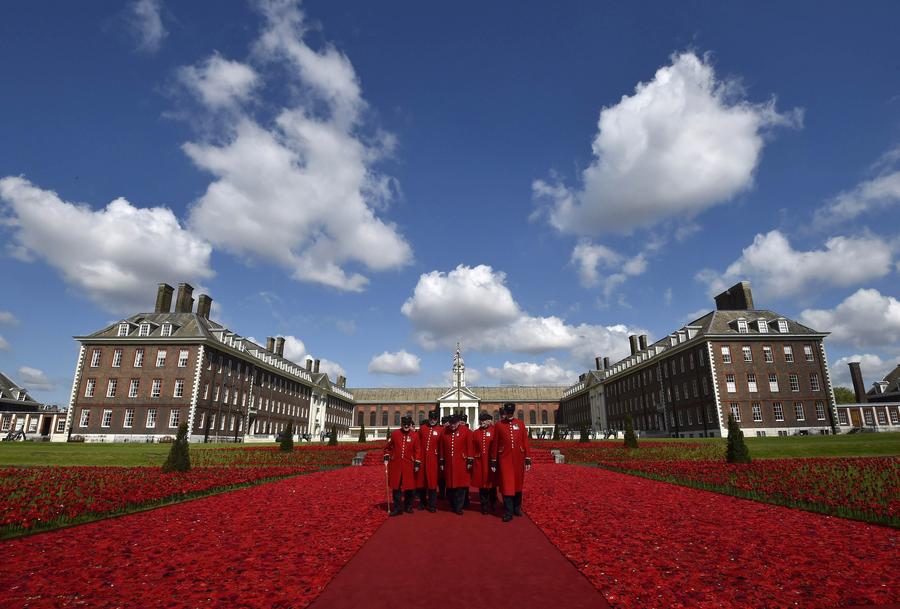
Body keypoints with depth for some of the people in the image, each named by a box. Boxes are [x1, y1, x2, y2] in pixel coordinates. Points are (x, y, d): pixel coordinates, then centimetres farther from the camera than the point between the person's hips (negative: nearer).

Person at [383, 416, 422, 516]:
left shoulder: (414, 436, -1)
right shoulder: (395, 433, 0)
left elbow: (417, 451, 1)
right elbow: (388, 447, 10)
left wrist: (417, 464, -2)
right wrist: (386, 458, 3)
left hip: (409, 465, 0)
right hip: (395, 464, 0)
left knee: (409, 486, 7)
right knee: (396, 487, 3)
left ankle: (408, 506, 24)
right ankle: (397, 508, 12)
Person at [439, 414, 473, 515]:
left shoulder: (466, 432, -2)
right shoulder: (445, 433, 6)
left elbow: (469, 447, -3)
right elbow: (442, 448, 10)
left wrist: (469, 461, -7)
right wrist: (441, 462, 9)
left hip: (461, 463, -3)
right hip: (449, 464, 3)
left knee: (461, 486, -2)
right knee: (450, 485, 8)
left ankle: (458, 507, 7)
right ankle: (452, 506, 23)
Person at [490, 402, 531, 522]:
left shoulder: (520, 424, 4)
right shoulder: (498, 425, -1)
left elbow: (525, 442, 4)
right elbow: (495, 444, 1)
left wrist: (528, 459, 0)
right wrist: (493, 462, 0)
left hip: (518, 459, 2)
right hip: (504, 459, -2)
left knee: (518, 484, 12)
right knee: (506, 485, -2)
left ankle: (517, 508, 28)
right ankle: (508, 512, 4)